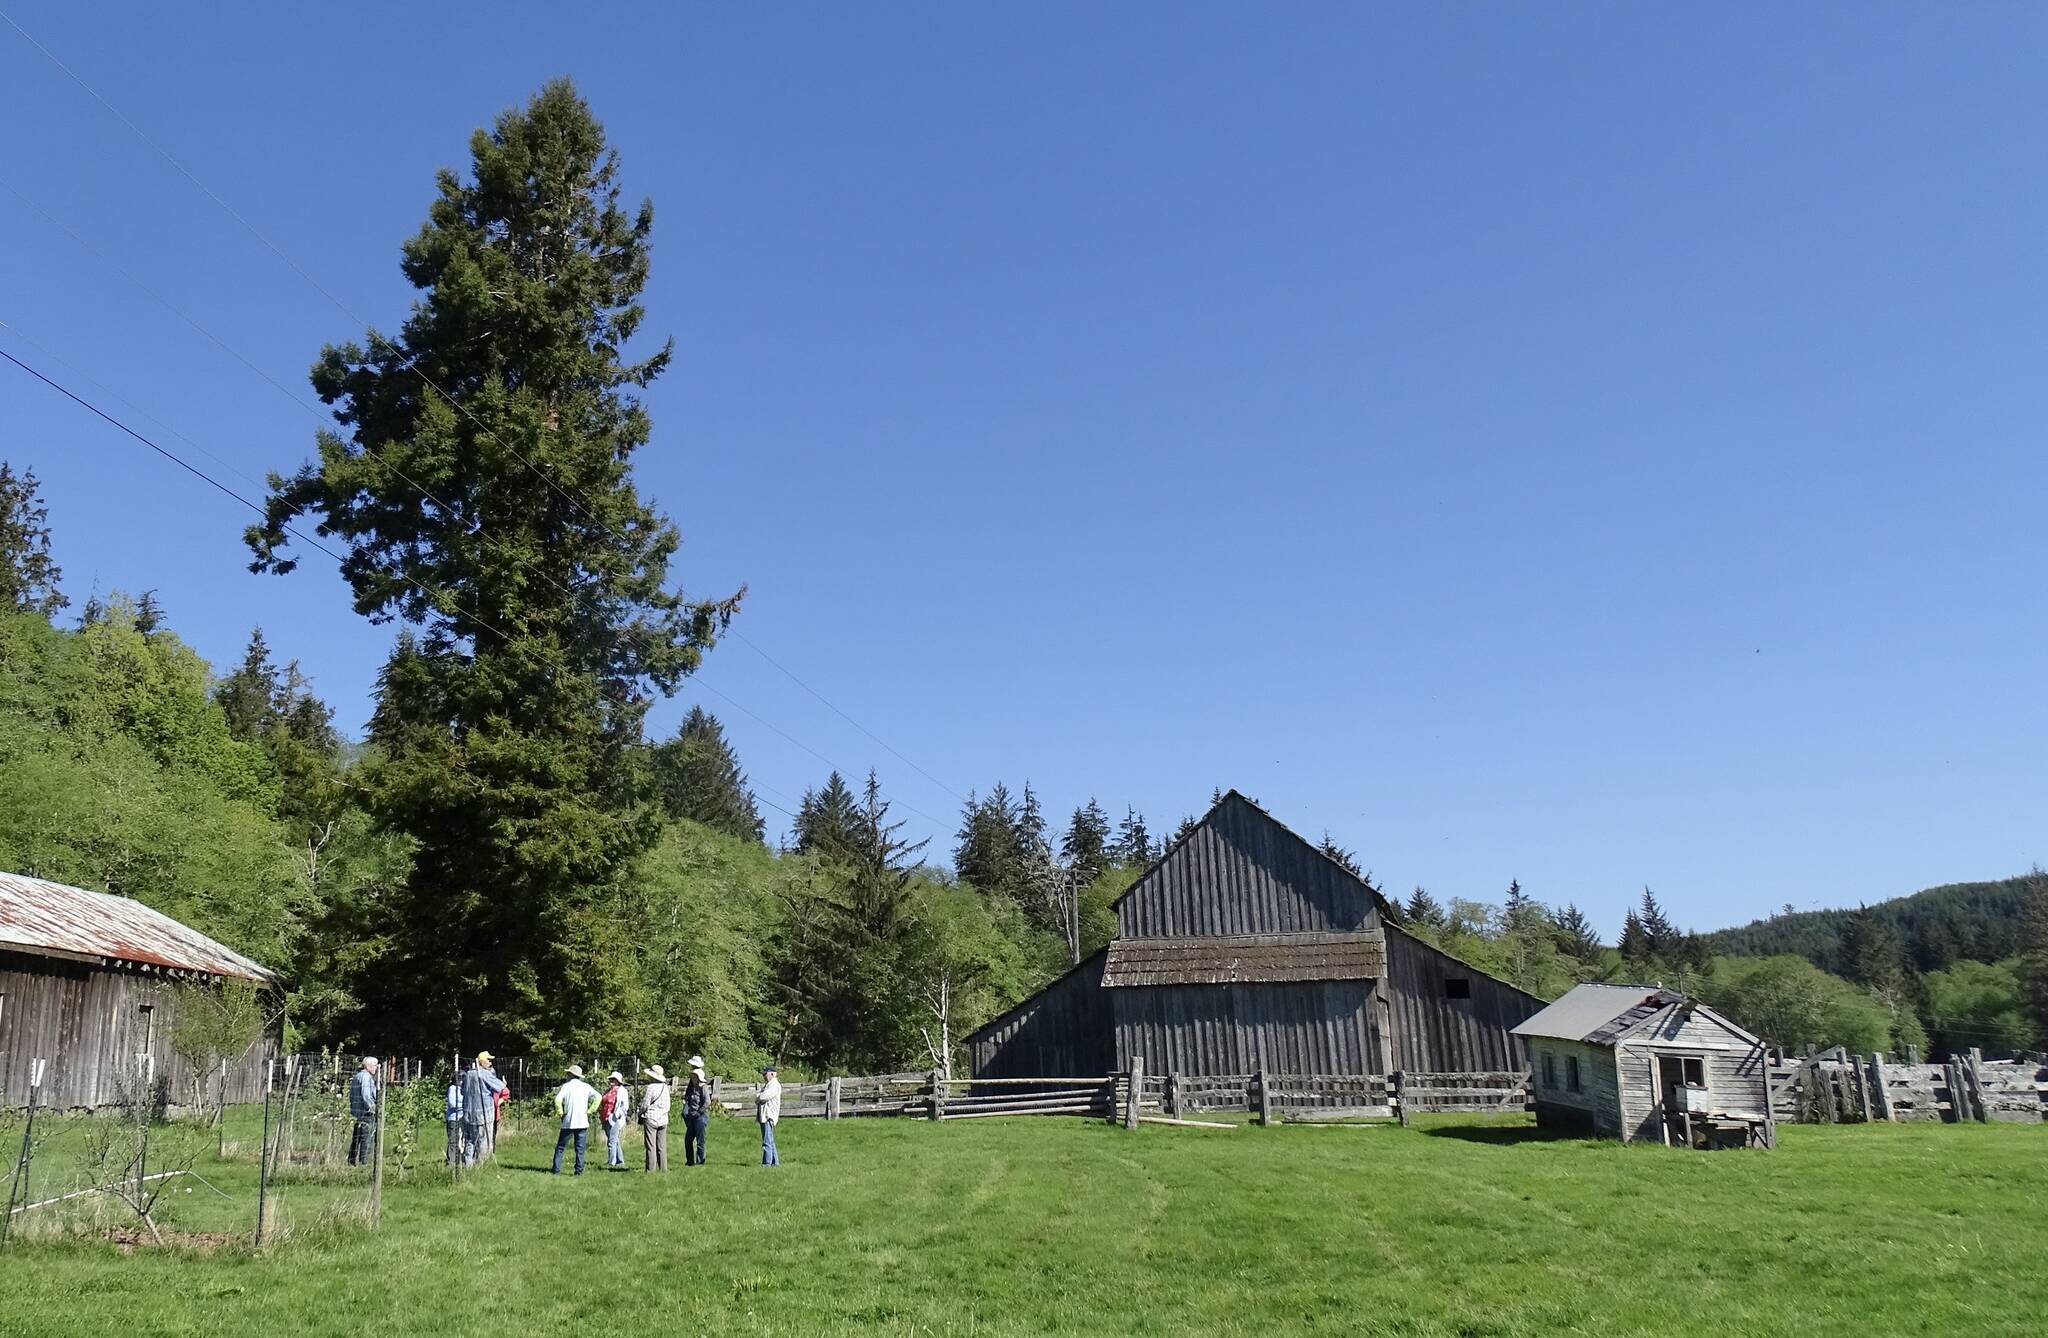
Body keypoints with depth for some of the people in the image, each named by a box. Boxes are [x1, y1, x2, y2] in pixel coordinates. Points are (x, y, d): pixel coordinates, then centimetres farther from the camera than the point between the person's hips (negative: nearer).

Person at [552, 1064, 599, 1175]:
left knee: (560, 1147, 8)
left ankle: (556, 1170, 4)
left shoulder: (566, 1086, -1)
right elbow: (598, 1097, -5)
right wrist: (589, 1111, 0)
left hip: (568, 1122, -2)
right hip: (582, 1122, 2)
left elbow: (558, 1099, -17)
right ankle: (579, 1170, 1)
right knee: (580, 1148, 5)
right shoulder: (586, 1087, 6)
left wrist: (560, 1113, -5)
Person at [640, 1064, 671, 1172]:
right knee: (662, 1147, 10)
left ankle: (651, 1169, -1)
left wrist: (640, 1114, 6)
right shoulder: (665, 1087, 5)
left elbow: (644, 1105, -11)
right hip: (663, 1119, 6)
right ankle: (663, 1168, 11)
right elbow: (667, 1105, 9)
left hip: (650, 1119, -6)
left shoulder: (651, 1088, -15)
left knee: (651, 1146, -1)